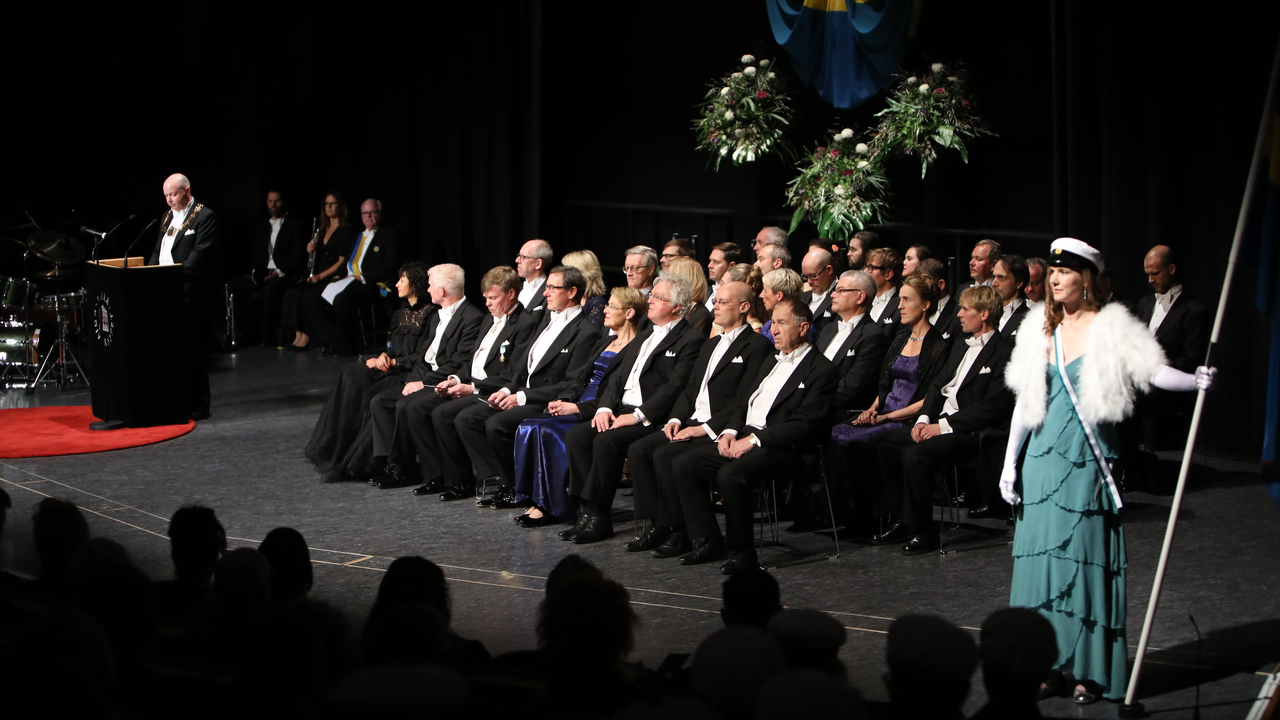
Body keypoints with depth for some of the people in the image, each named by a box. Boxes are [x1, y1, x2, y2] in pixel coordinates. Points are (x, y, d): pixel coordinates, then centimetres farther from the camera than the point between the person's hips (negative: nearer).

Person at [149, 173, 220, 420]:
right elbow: (158, 251, 23)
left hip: (190, 295, -8)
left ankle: (197, 406, 0)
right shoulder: (168, 217, 20)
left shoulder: (204, 217, -6)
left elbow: (200, 254, -15)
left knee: (193, 350, -5)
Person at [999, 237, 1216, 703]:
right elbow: (1026, 401, 13)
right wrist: (1010, 463, 11)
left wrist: (1194, 380, -36)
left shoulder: (1109, 328, -4)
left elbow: (1149, 369, -17)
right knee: (1042, 555, 3)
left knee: (1087, 558, -4)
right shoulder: (1041, 329, 9)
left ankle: (1089, 670, 2)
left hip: (1088, 460, -4)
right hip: (1044, 457, 5)